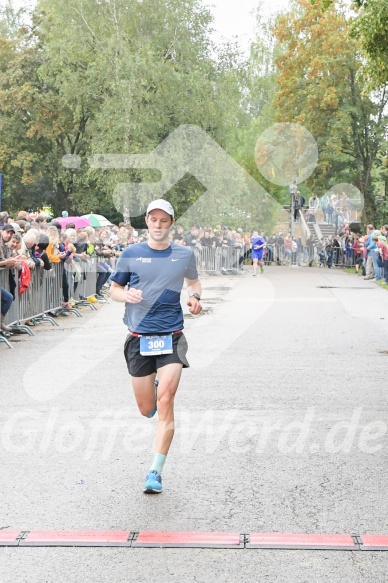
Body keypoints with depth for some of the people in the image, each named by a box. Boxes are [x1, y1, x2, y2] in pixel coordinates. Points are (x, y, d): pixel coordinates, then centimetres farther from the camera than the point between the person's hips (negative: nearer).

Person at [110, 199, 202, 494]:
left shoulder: (185, 254, 5)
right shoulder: (131, 254, 2)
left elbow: (194, 280, 23)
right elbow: (114, 289, 9)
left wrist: (195, 297, 1)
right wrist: (126, 295, -14)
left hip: (171, 337, -1)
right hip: (139, 337, 1)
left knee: (165, 403, -14)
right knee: (147, 409, 7)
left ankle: (155, 472, -7)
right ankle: (156, 388, 46)